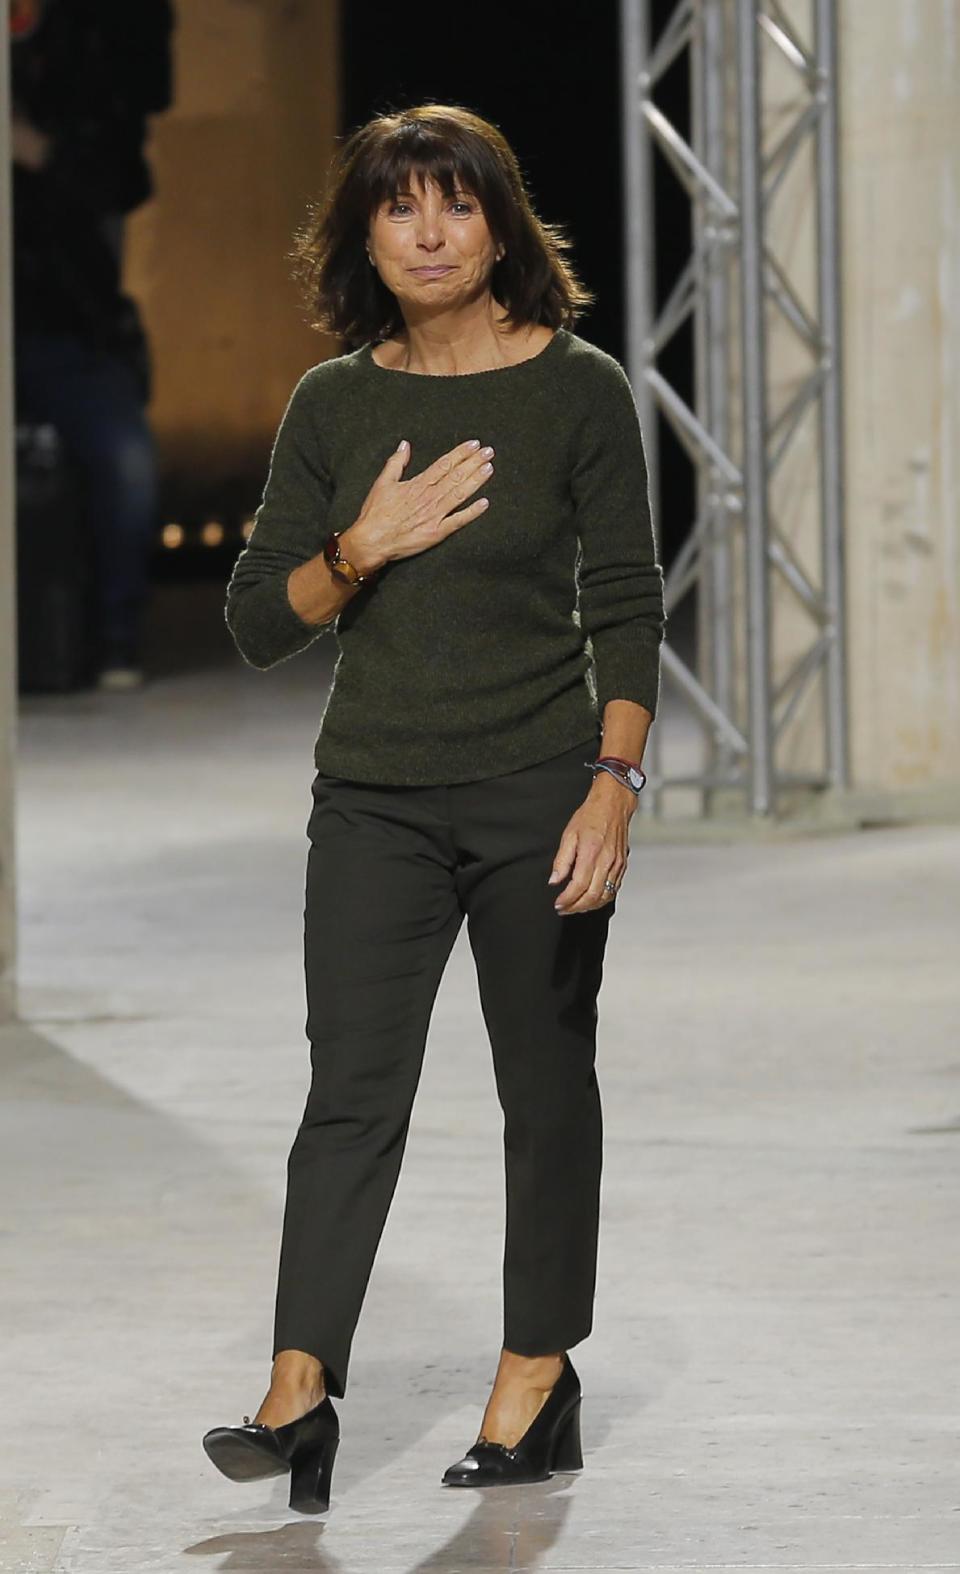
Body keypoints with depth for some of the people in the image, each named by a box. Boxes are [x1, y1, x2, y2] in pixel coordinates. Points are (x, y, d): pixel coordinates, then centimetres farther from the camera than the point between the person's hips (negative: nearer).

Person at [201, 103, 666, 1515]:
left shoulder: (577, 389, -2)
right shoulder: (334, 405, 6)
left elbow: (626, 607, -4)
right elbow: (258, 622, 6)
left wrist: (614, 787, -13)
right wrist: (363, 549, -11)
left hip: (537, 790, -2)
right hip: (376, 798, 2)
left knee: (547, 1084, 6)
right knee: (353, 1087, -7)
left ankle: (537, 1386, 16)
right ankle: (299, 1397, -15)